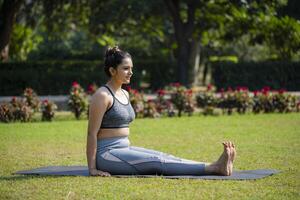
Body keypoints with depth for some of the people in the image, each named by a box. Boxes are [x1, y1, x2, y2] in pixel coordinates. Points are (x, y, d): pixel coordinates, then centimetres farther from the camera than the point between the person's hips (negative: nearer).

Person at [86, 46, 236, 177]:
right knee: (156, 162, -20)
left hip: (125, 149, 8)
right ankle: (214, 168, -32)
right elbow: (92, 133, -14)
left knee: (163, 157, -11)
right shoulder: (102, 95, -12)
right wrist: (92, 169, -17)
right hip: (106, 154, -8)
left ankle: (217, 166, -26)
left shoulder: (124, 94, 15)